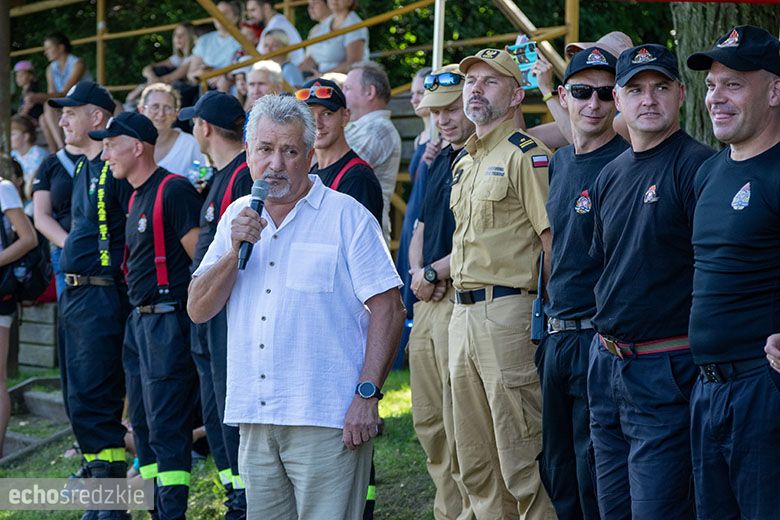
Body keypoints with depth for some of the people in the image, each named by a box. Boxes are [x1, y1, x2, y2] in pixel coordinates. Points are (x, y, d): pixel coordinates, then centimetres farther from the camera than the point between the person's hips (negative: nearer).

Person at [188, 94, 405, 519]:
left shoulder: (346, 216, -2)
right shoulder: (237, 217, 14)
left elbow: (388, 308, -6)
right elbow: (198, 310, 8)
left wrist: (367, 394, -13)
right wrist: (235, 249, -8)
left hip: (326, 420, -5)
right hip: (254, 418, 5)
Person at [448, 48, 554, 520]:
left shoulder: (526, 155, -8)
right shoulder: (465, 163, 20)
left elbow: (553, 239, -13)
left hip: (508, 311, -9)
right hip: (463, 313, 9)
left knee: (521, 458, -9)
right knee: (476, 463, 12)